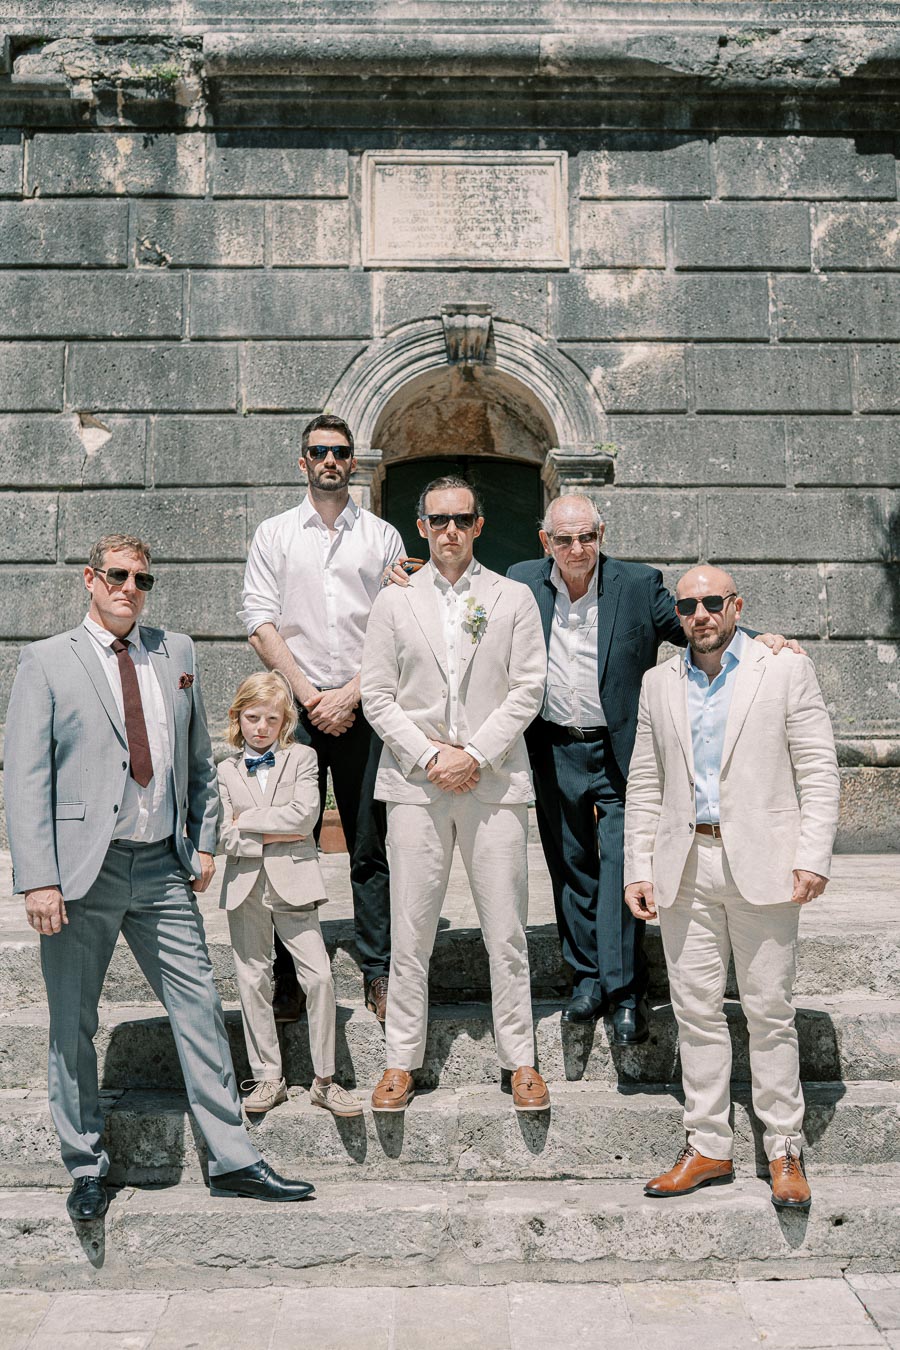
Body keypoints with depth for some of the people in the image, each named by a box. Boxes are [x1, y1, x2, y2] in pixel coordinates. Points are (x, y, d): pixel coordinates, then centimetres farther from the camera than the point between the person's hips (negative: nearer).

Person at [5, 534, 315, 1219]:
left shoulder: (176, 652, 12)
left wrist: (204, 843, 9)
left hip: (164, 868, 3)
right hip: (83, 869, -3)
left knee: (201, 1009, 5)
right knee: (73, 1025, 7)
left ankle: (234, 1160, 15)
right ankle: (87, 1166, 25)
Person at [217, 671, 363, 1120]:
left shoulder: (301, 757, 4)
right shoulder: (226, 771, 9)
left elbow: (305, 814, -12)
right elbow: (225, 838, -1)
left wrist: (247, 820, -7)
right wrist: (271, 836, -13)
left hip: (292, 881, -2)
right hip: (245, 885, 2)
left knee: (318, 975, -8)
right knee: (253, 982, 7)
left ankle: (324, 1080, 3)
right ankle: (267, 1078, 18)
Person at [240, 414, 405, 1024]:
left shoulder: (383, 537, 10)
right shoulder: (274, 534, 10)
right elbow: (261, 624, 2)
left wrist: (350, 694, -7)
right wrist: (309, 695, -7)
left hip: (362, 708, 0)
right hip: (296, 707, 0)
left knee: (371, 847, 3)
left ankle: (379, 973, 11)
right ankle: (289, 976, 11)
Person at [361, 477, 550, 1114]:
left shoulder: (514, 599, 8)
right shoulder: (394, 601, 9)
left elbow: (528, 690, 1)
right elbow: (378, 696, 5)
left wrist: (473, 753, -9)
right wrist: (429, 756, -8)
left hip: (495, 780, 0)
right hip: (415, 783, 1)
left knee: (507, 930, 3)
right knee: (410, 931, 4)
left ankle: (520, 1060, 15)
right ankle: (402, 1061, 16)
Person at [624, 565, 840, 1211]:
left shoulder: (787, 670, 2)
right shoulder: (660, 683, 13)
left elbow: (819, 771, -2)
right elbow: (645, 784, 14)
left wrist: (813, 857, -11)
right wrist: (638, 867, 7)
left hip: (759, 865, -3)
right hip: (684, 867, 4)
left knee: (770, 1012, 2)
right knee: (696, 1010, 7)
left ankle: (785, 1152, 15)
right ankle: (709, 1146, 18)